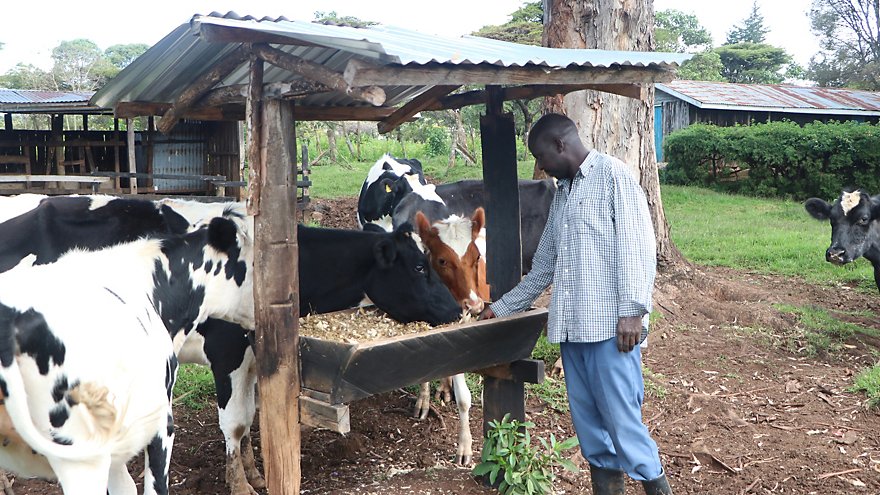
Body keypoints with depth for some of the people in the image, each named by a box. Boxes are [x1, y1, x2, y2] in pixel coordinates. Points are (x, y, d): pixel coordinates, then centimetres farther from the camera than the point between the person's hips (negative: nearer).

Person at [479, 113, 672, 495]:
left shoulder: (612, 174, -2)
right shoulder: (562, 193, 21)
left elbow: (637, 244, -11)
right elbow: (543, 267, 26)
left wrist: (633, 310, -17)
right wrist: (501, 308, 29)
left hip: (611, 325, -8)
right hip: (571, 326, 8)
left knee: (621, 417, -7)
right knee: (586, 419, 9)